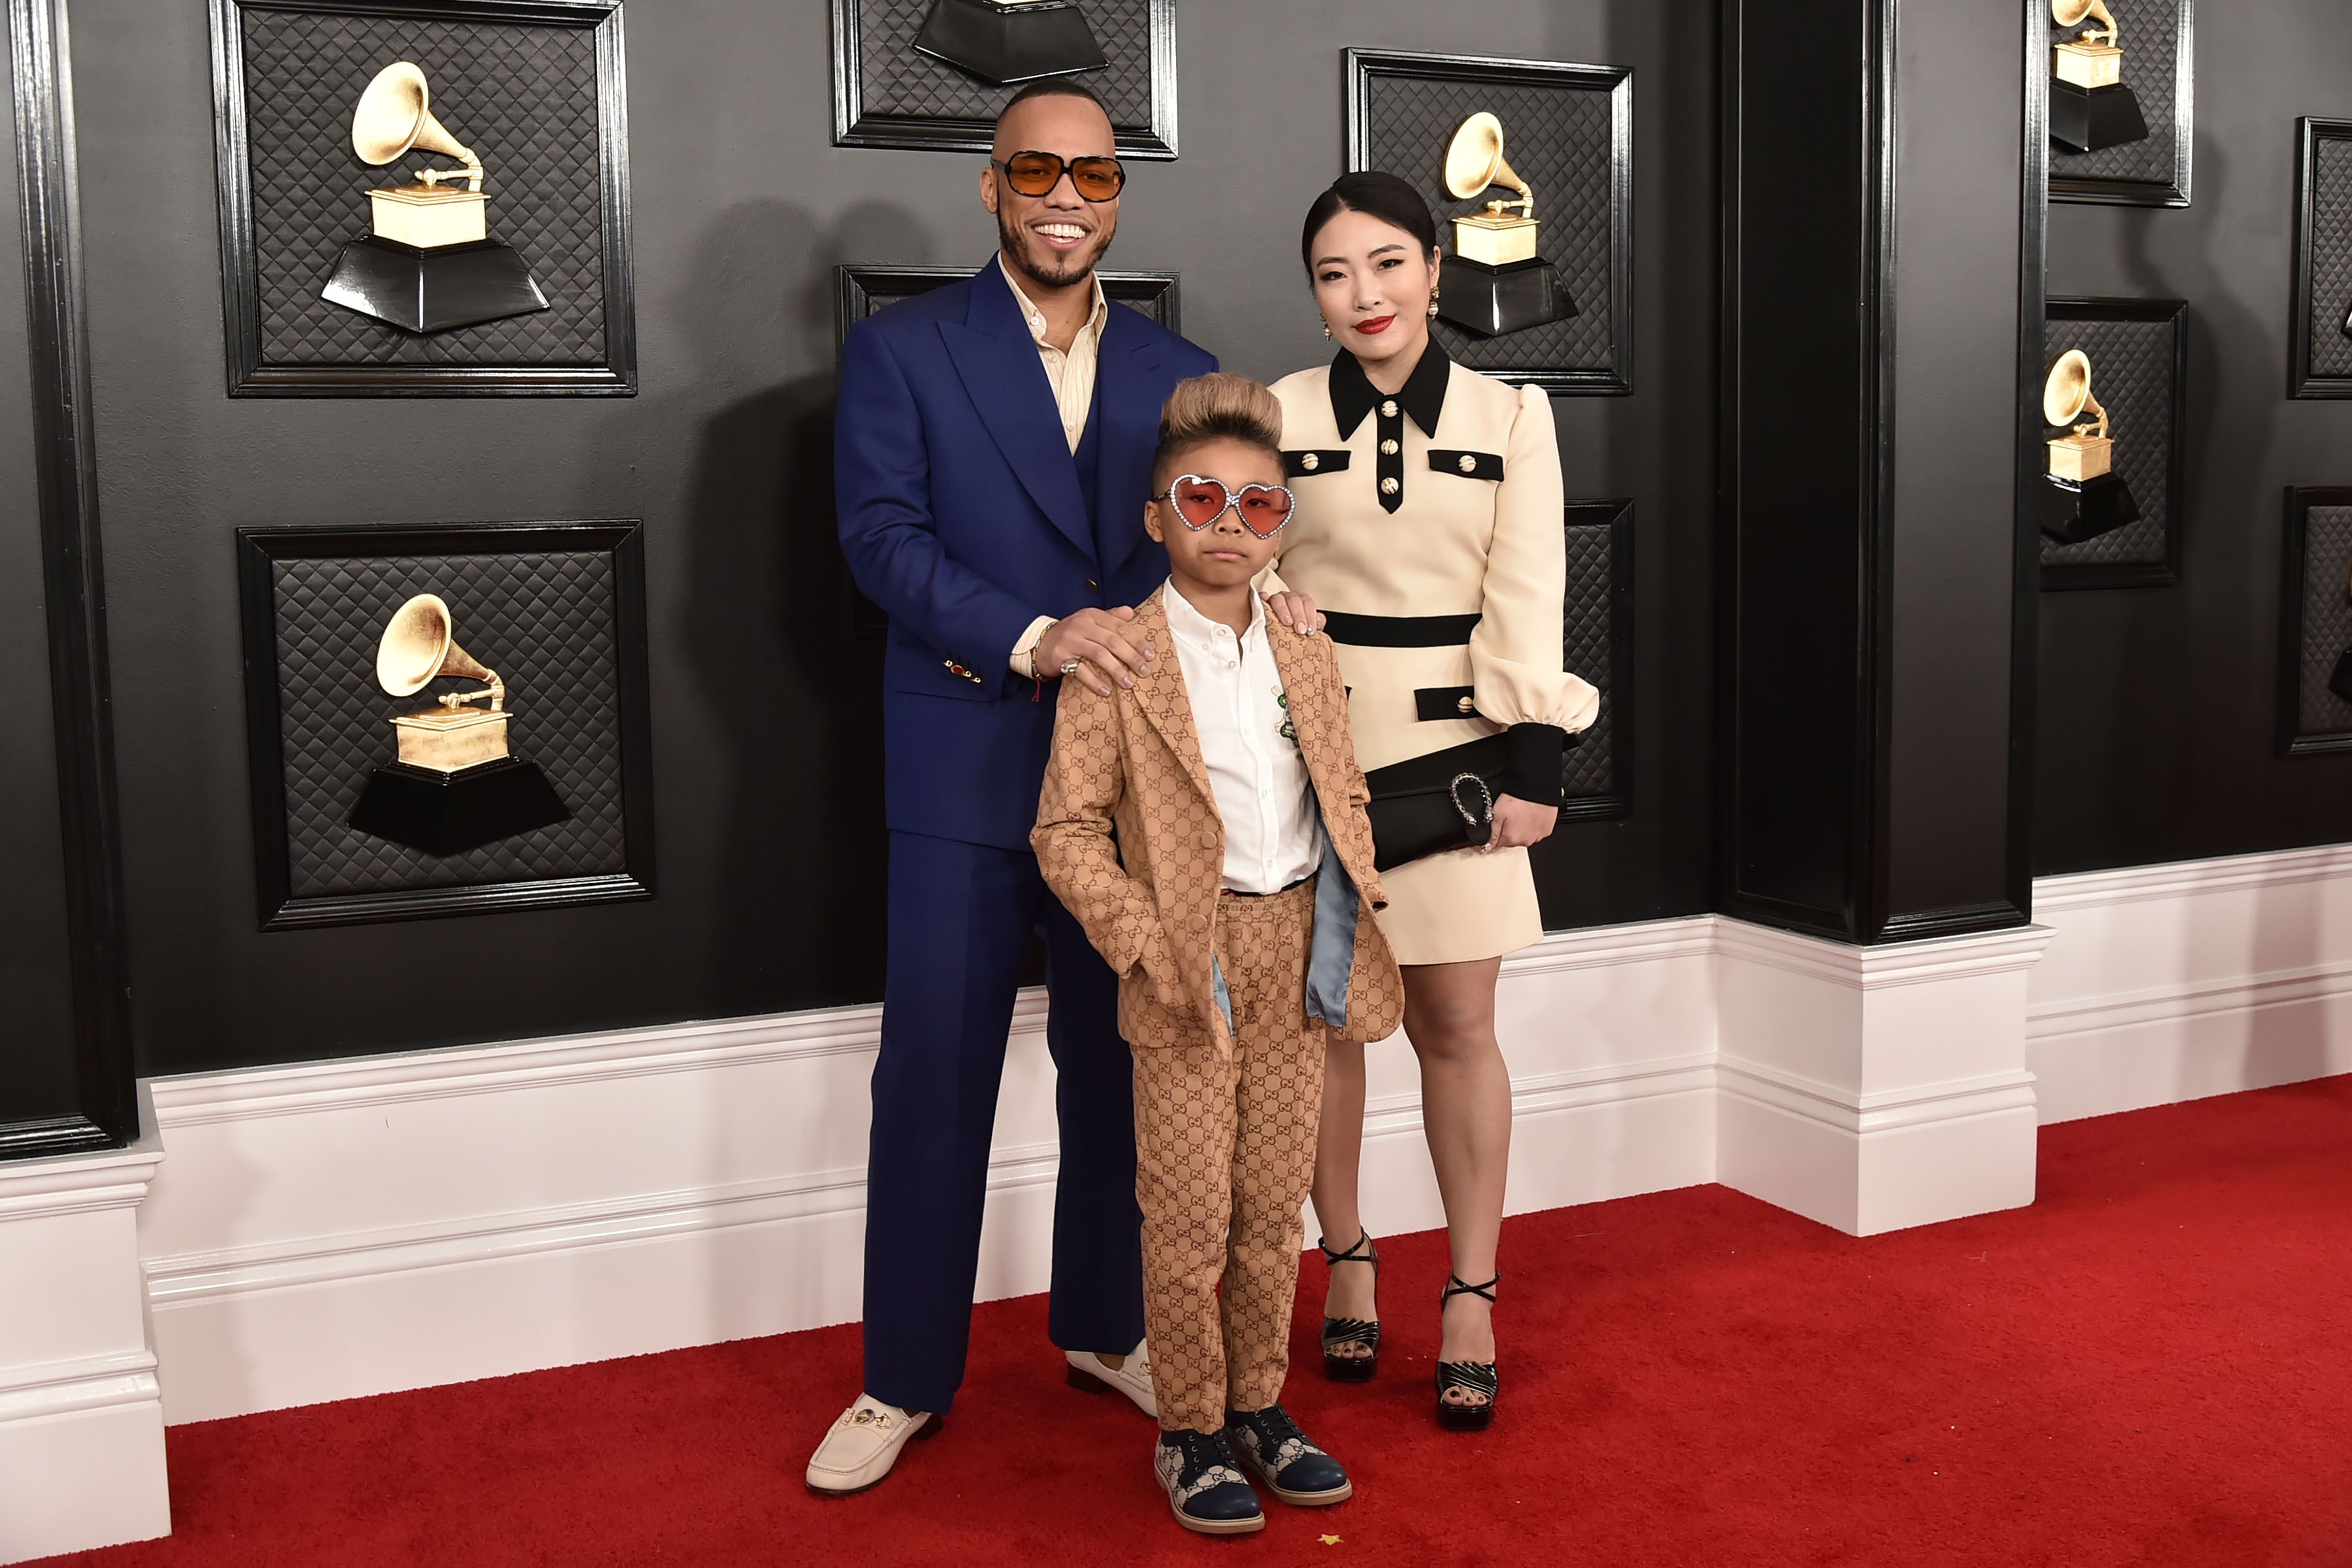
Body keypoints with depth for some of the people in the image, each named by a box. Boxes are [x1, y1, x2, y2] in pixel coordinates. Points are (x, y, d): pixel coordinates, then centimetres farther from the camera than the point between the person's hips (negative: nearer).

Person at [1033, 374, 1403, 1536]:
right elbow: (1066, 830, -8)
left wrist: (1343, 927, 5)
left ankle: (1257, 1406, 29)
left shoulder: (1307, 655, 10)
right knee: (1189, 1216, 3)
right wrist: (1154, 948, -15)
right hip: (1190, 966, -4)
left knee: (1274, 1206, 13)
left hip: (1297, 961, 5)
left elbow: (1344, 800, 17)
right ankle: (1189, 1430, 19)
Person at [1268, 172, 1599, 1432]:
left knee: (1456, 1023, 2)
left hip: (1453, 747, 0)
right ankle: (1347, 1264, 25)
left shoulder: (1511, 415, 3)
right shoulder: (1276, 415, 2)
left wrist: (1534, 755, -7)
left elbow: (1528, 597, 0)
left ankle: (1471, 1302, 13)